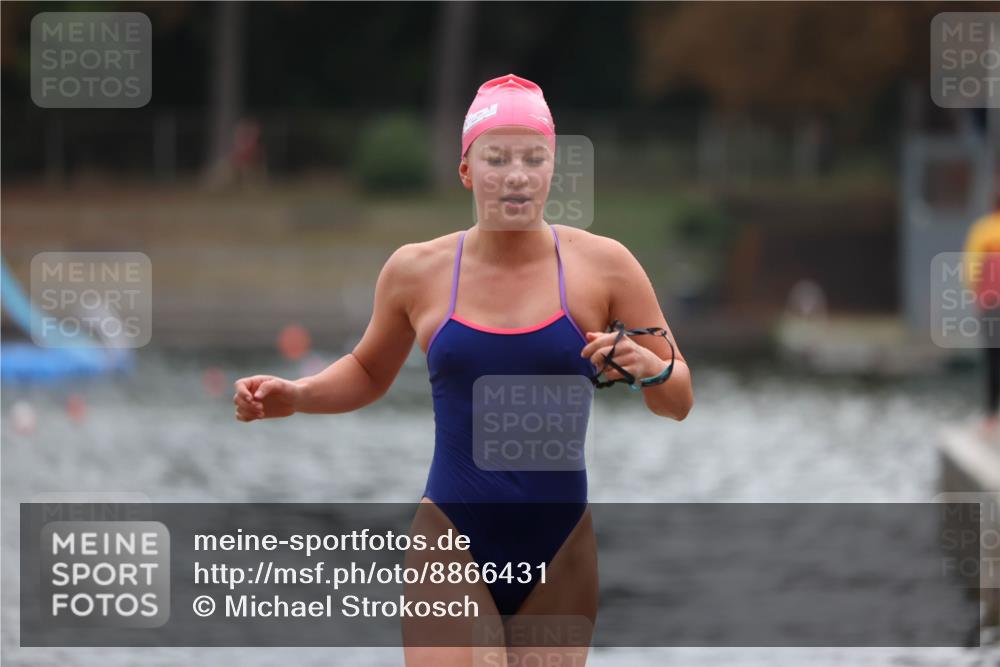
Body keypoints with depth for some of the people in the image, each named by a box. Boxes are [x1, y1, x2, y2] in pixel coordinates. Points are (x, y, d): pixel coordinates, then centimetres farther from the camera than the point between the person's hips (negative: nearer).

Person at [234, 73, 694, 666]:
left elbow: (679, 404, 3)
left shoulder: (602, 265, -2)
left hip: (560, 553, 1)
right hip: (452, 549, -1)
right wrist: (294, 396, 2)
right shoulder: (417, 271, 1)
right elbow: (369, 373, 20)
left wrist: (650, 369, -19)